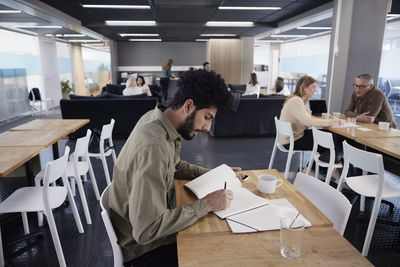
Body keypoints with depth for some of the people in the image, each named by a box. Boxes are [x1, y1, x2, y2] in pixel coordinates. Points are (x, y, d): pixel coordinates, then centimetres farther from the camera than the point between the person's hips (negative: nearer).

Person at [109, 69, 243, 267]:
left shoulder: (158, 118, -5)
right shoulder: (154, 147, -34)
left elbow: (174, 166, 13)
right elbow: (146, 231, -32)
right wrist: (206, 204, -27)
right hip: (141, 246, -8)